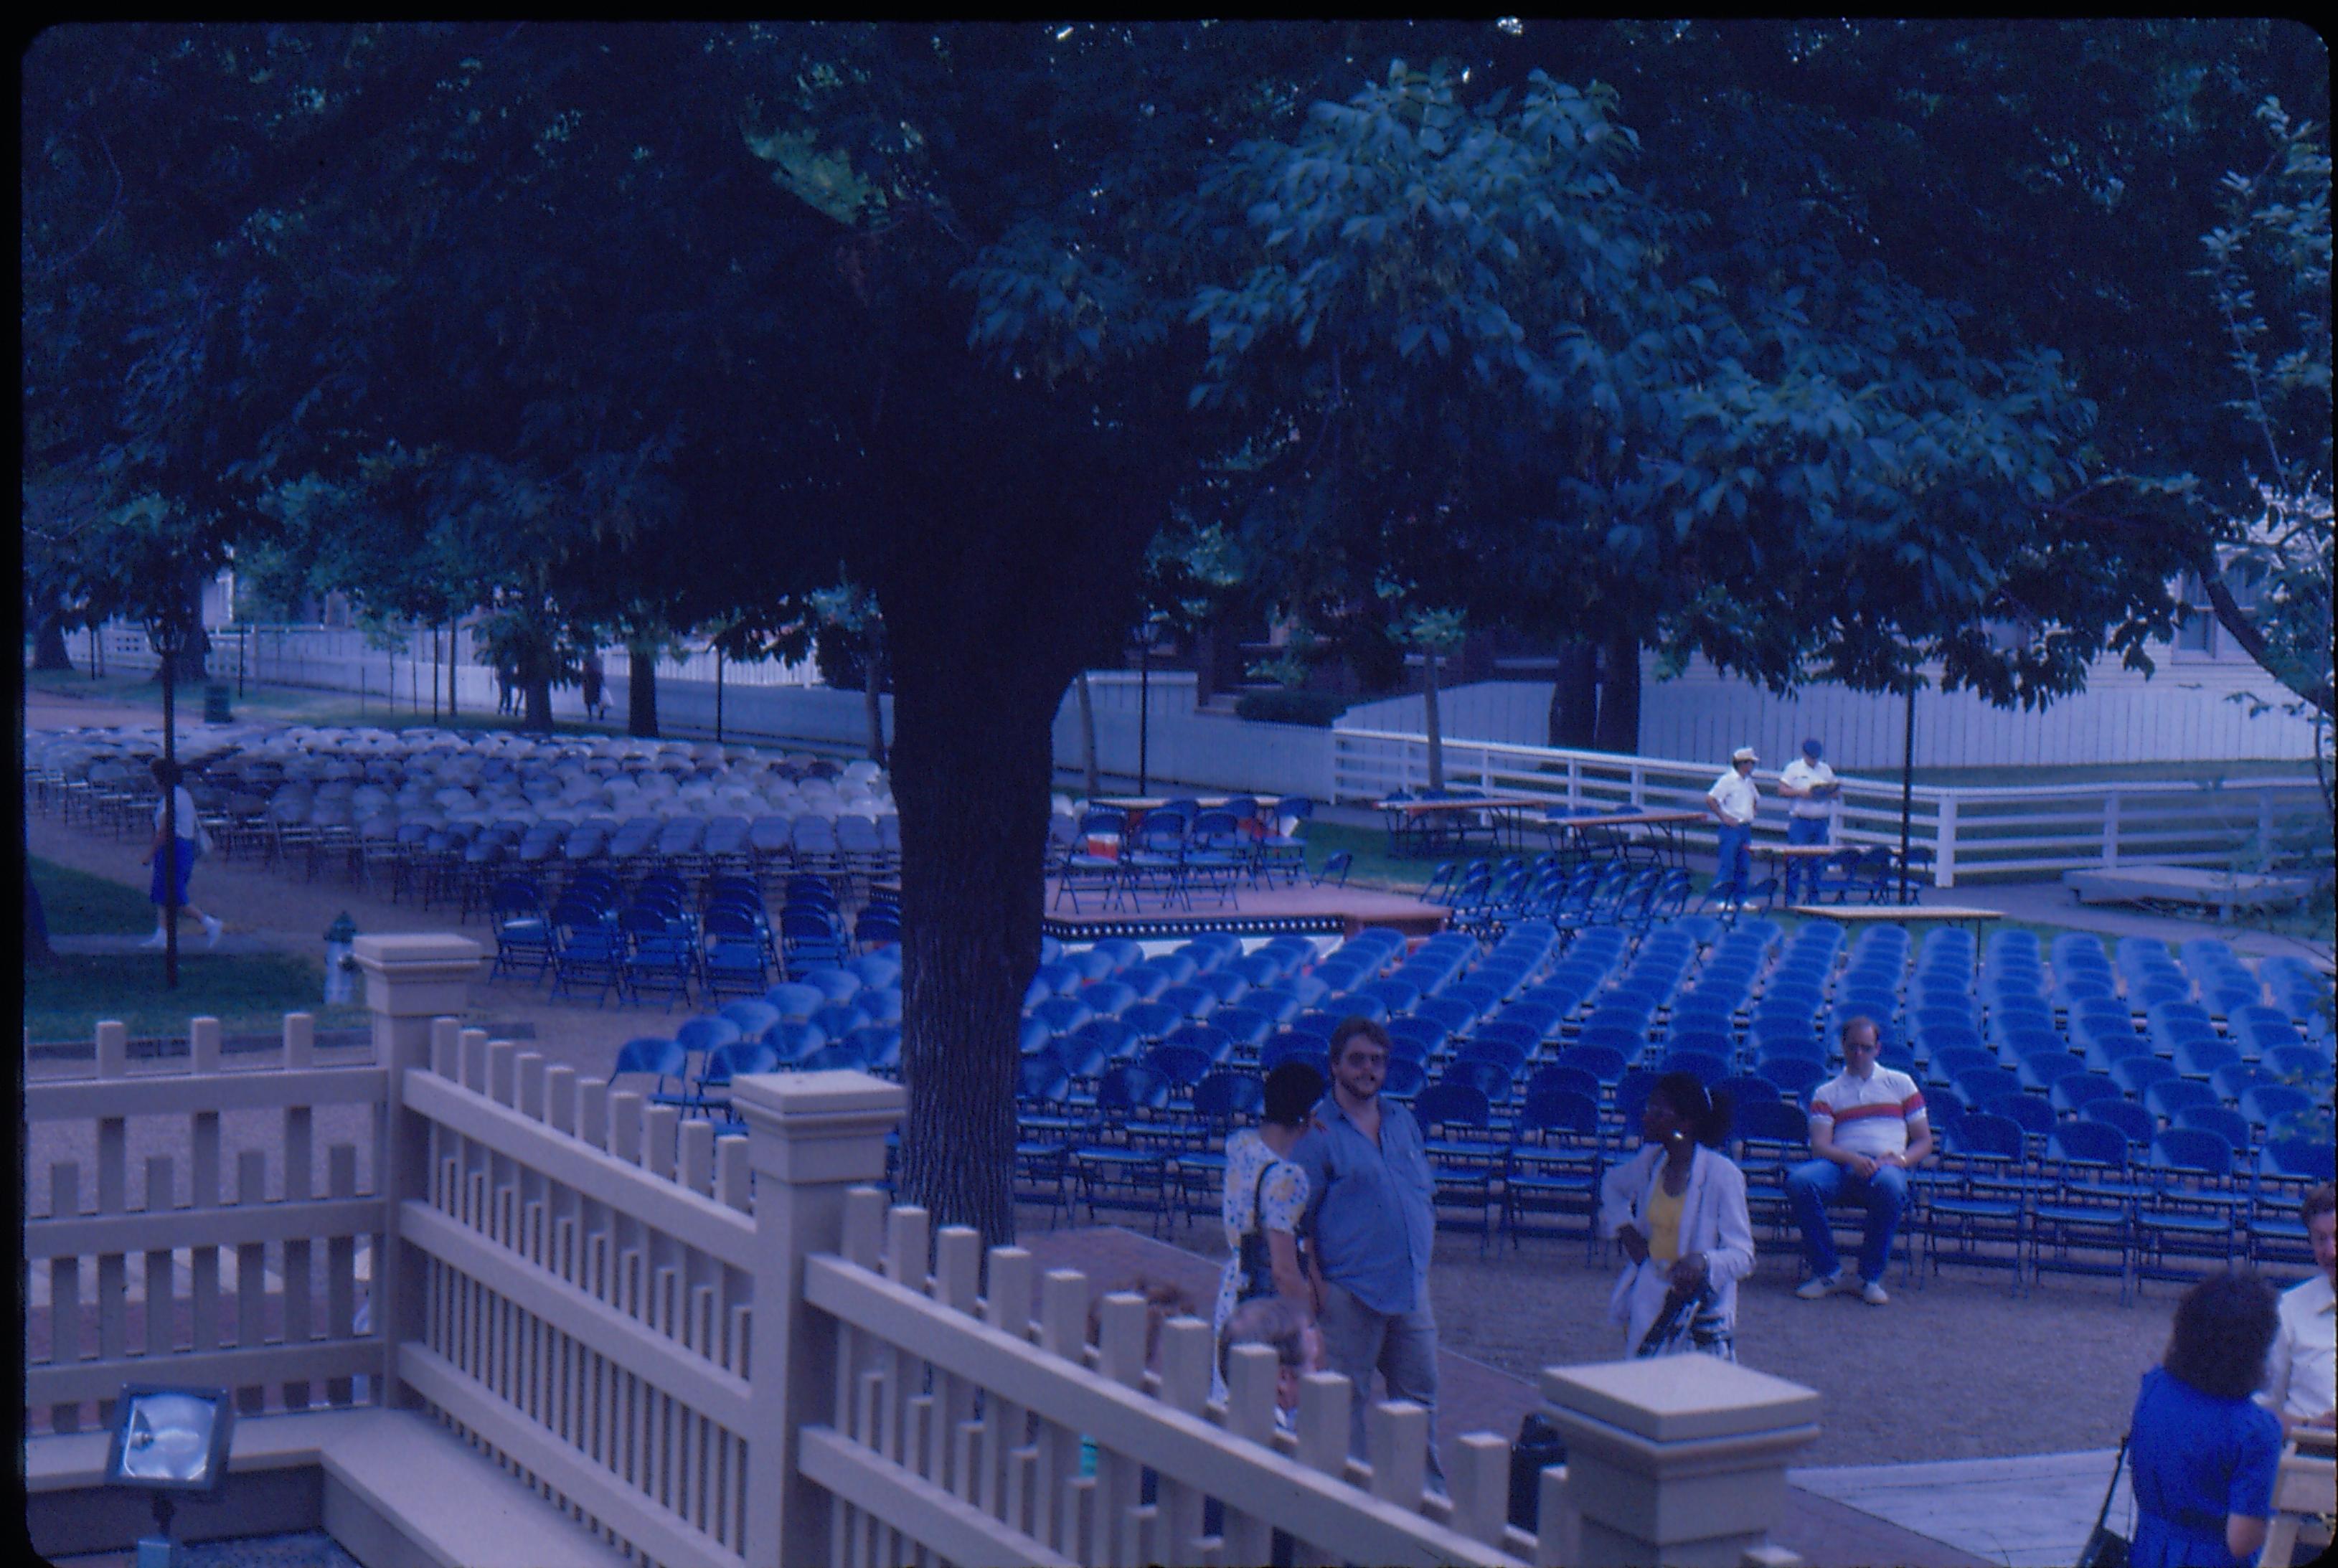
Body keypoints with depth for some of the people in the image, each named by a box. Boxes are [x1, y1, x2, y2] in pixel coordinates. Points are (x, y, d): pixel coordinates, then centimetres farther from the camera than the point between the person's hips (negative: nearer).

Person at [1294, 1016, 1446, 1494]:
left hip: (1410, 1284, 6)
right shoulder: (1319, 1130, -6)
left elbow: (1426, 1194, 21)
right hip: (1350, 1288, -6)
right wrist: (1315, 1279, -14)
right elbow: (1297, 1213, -8)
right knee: (1346, 1399, 0)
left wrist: (1422, 1253, 10)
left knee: (1419, 1390, 13)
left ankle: (1431, 1489, 25)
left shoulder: (1403, 1121, 13)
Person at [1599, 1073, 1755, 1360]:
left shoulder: (1722, 1173, -16)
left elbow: (1742, 1256, -17)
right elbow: (1612, 1184, 25)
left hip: (1699, 1301, -5)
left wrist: (1703, 1261, -36)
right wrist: (1624, 1227, 7)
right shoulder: (1651, 1161, 1)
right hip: (1647, 1296, 5)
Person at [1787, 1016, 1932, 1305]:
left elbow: (1924, 1142, 16)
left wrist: (1900, 1159, -6)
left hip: (1886, 1165, -1)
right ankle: (1827, 1271, -19)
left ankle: (1871, 1276, -23)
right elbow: (1820, 1145, 5)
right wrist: (1852, 1159, -16)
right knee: (1799, 1181, -34)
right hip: (1841, 1165, 1)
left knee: (1889, 1186, -40)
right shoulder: (1827, 1093, 20)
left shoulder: (1900, 1083, 21)